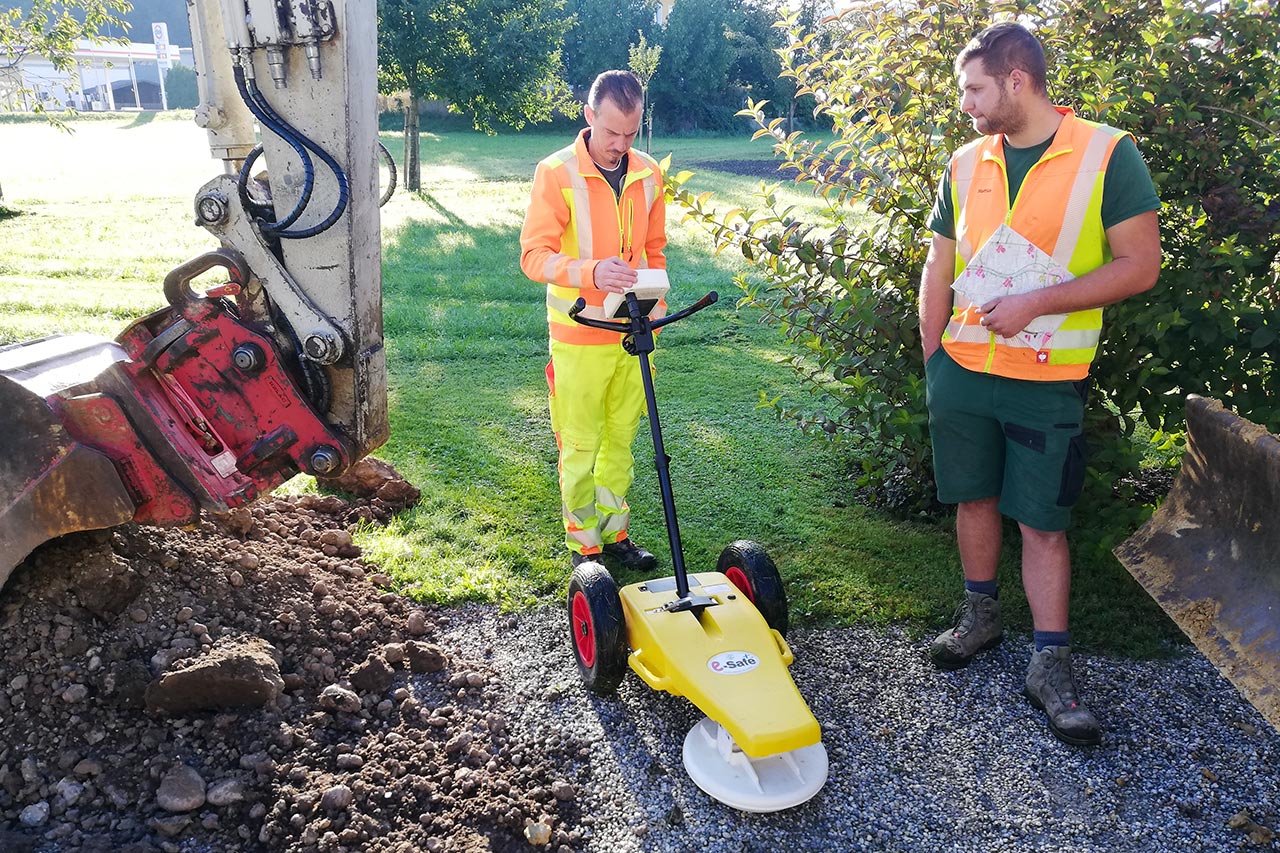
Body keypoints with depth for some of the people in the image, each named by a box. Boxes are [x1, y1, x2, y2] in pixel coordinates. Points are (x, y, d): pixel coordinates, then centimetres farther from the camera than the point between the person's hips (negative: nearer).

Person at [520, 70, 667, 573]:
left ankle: (615, 534, 29)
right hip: (580, 337, -5)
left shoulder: (649, 174, 7)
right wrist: (591, 273, -32)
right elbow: (534, 254, -16)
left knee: (621, 439, 14)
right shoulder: (557, 173, -10)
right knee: (581, 446, 3)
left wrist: (654, 302, 9)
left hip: (633, 331, 5)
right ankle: (583, 545, 18)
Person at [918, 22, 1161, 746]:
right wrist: (933, 360, 8)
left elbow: (1140, 266, -9)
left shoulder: (1109, 155, -7)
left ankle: (1051, 665, 13)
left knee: (1043, 522, 1)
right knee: (975, 498, 13)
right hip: (961, 372, 4)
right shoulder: (965, 165, 6)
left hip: (1047, 383, -4)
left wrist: (1033, 303, -18)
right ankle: (981, 615, 33)